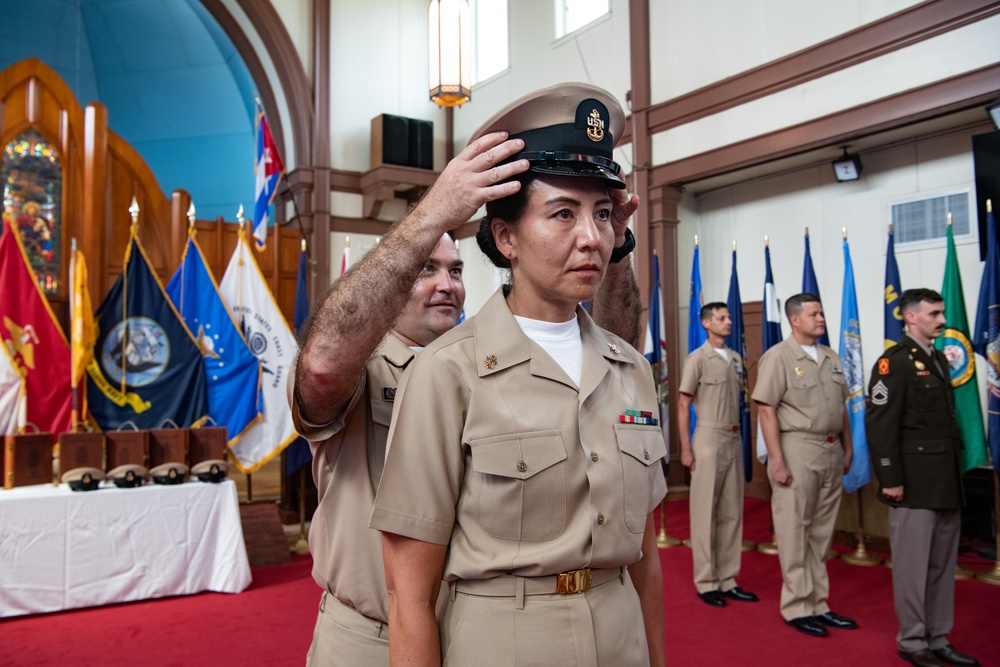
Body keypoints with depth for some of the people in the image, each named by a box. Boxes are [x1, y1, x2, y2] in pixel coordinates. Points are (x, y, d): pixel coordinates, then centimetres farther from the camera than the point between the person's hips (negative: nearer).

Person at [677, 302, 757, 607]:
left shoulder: (735, 358, 11)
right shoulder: (697, 358, -7)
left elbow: (735, 401, 16)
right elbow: (683, 405, -8)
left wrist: (738, 433, 7)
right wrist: (685, 448, -12)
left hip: (734, 439, 6)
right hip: (709, 439, -6)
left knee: (732, 511, 10)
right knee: (706, 511, 0)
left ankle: (727, 580, 20)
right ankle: (706, 582, 10)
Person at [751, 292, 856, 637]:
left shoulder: (831, 357, 14)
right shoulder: (778, 357, -8)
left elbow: (841, 407, 19)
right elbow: (766, 410, -13)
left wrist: (847, 447, 13)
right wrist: (776, 459, -17)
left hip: (831, 452, 7)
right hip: (798, 451, -7)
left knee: (822, 533, 13)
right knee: (794, 532, 0)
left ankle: (818, 604, 24)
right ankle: (798, 607, 11)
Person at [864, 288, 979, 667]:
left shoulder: (938, 359, 15)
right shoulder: (894, 362, -11)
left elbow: (947, 419, 17)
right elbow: (880, 423, -17)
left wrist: (955, 472, 13)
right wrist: (890, 479, -19)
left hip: (946, 484, 8)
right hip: (915, 484, -8)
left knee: (943, 564, 15)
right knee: (913, 564, 2)